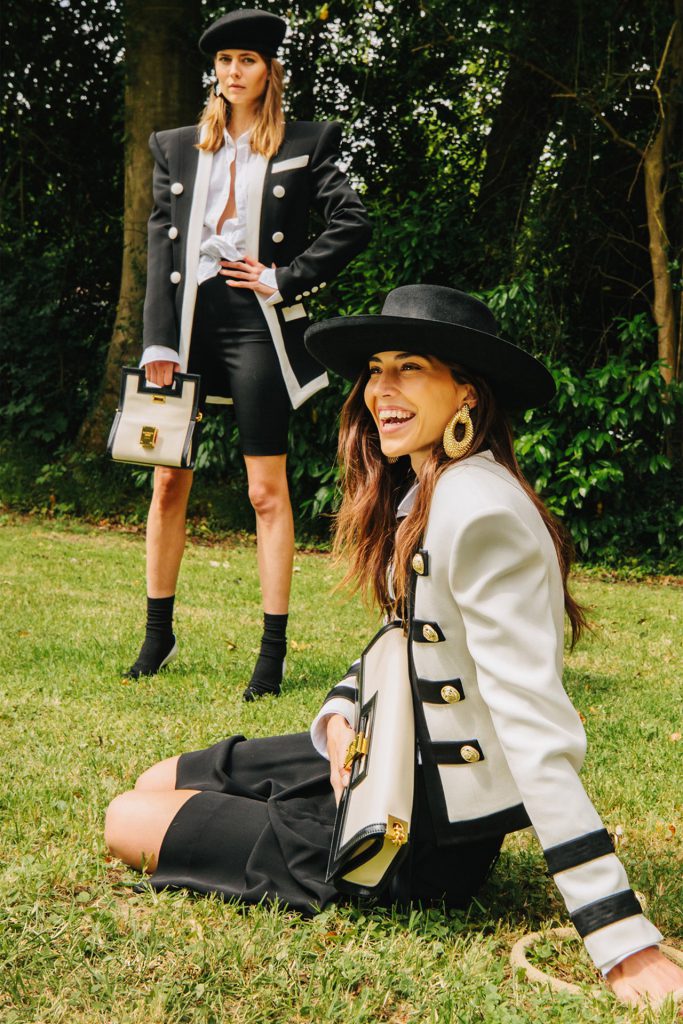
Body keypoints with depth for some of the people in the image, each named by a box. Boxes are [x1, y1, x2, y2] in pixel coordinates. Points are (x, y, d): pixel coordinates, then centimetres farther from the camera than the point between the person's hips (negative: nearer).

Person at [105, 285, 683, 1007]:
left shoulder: (479, 510, -26)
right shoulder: (422, 494, 6)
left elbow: (535, 724, -31)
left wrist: (623, 940, -32)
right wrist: (340, 716, -7)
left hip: (434, 831, -10)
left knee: (129, 824, -1)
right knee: (156, 783, 18)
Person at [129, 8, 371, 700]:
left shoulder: (303, 147, 6)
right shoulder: (177, 149, 15)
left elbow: (353, 225, -2)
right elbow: (161, 246, 8)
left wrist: (286, 280, -8)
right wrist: (159, 342, -2)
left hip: (255, 323, -3)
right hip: (188, 318, 4)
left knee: (267, 491, -3)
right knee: (168, 480, 6)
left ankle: (273, 652, 2)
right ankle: (158, 634, 21)